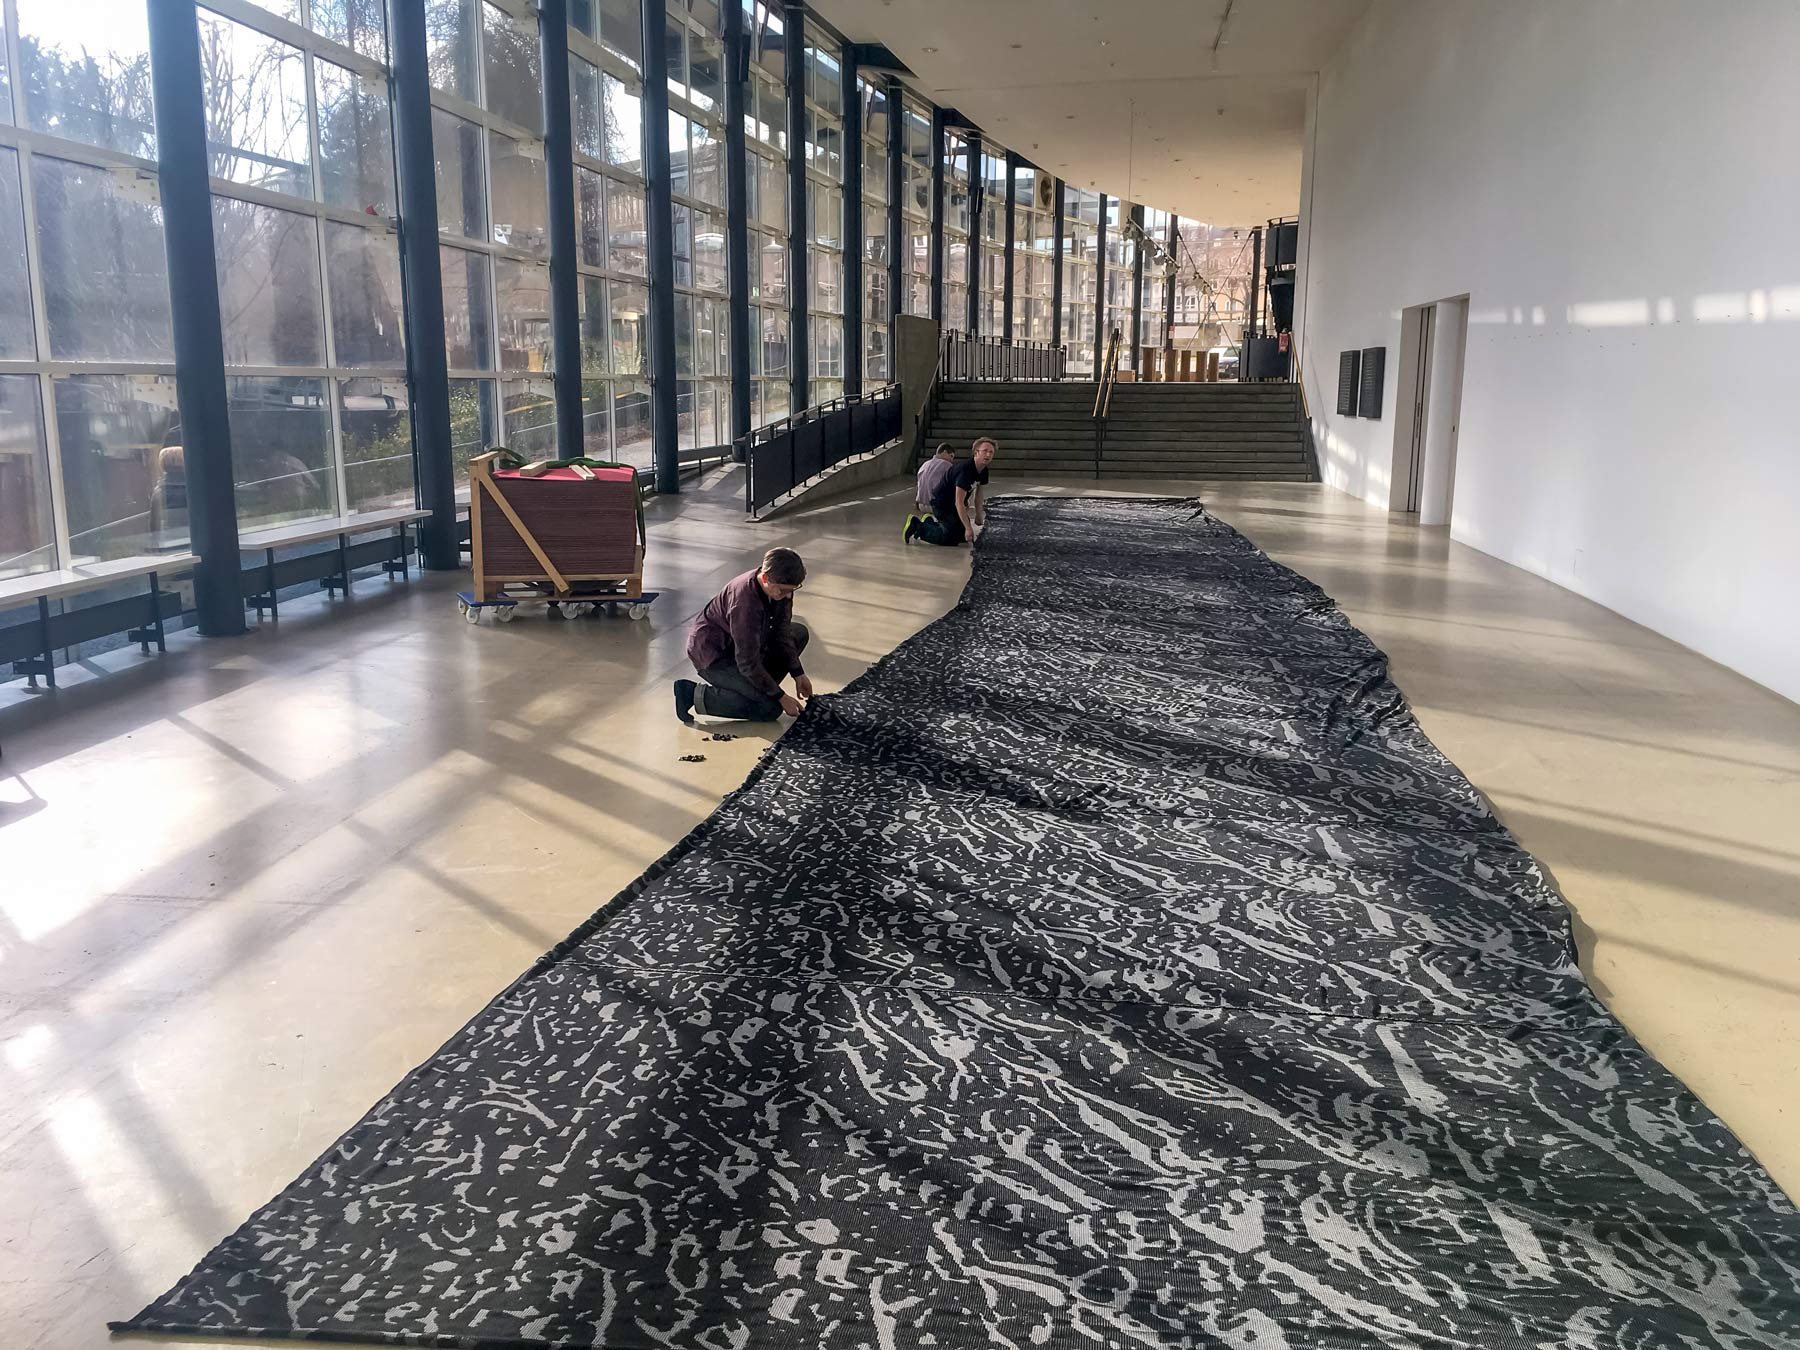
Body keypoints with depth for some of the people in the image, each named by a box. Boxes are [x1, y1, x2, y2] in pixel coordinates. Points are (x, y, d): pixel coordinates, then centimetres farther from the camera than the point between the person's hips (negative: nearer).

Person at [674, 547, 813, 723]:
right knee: (770, 708, -19)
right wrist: (780, 696, -22)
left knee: (800, 633, 10)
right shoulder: (745, 602, -35)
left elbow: (782, 632, 4)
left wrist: (798, 674, 0)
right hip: (713, 657, -9)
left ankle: (757, 687, 9)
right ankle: (696, 695, -11)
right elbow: (748, 663, -29)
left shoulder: (781, 587, -10)